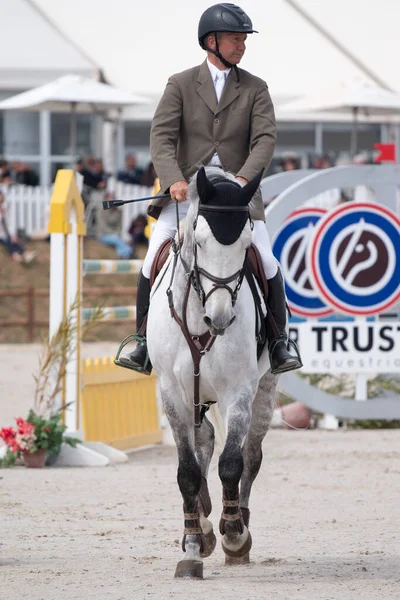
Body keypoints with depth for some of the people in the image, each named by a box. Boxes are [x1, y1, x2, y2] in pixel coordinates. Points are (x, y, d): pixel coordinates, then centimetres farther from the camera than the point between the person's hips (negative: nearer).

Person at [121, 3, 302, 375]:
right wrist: (173, 179, -23)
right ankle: (145, 340, 5)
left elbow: (265, 139, -5)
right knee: (154, 261, -9)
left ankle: (279, 341, 6)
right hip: (185, 191, 0)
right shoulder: (180, 85, 4)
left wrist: (245, 177, -24)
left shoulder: (255, 89, 7)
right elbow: (161, 136, -6)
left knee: (266, 262, -11)